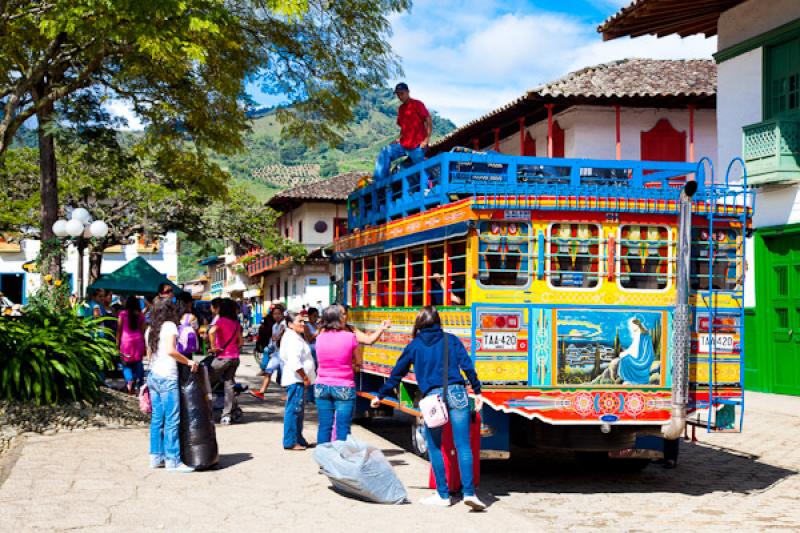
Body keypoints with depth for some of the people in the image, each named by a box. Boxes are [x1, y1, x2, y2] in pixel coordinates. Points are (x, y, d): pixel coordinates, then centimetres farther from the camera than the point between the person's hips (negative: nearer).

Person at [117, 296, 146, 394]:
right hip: (138, 341, 2)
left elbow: (119, 330, 2)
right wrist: (145, 346, 11)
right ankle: (139, 385, 7)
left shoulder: (123, 314, 0)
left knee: (126, 364, 7)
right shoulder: (140, 315, 4)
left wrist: (117, 343, 8)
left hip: (126, 341, -2)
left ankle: (129, 381, -17)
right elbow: (143, 331, 5)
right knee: (138, 364, 9)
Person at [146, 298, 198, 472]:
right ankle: (173, 460, -5)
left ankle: (156, 457, 15)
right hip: (167, 377, -8)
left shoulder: (150, 329, 15)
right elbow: (171, 350, -20)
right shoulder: (169, 326, -8)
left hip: (153, 376, 8)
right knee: (172, 420, -5)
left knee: (157, 418, 12)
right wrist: (189, 361, -13)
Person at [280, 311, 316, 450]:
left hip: (298, 380, 11)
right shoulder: (292, 339, -16)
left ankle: (298, 439, 24)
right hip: (295, 379, -11)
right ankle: (290, 442, -5)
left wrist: (305, 377, 20)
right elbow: (294, 362, -24)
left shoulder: (295, 337, 18)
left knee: (298, 410, 16)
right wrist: (305, 377, -16)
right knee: (294, 410, -8)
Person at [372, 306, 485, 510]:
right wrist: (477, 391, 8)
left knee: (435, 448, 9)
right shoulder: (451, 339, 12)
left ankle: (443, 495, 10)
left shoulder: (414, 345, 11)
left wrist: (380, 396, 27)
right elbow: (467, 365, 3)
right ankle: (469, 492, -11)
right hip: (456, 393, 1)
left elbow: (397, 373, 16)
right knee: (463, 445, -1)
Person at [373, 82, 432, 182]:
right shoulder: (401, 108, 16)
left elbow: (429, 120, -9)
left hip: (417, 146, -7)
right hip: (403, 144, 7)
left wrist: (427, 139, -16)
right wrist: (399, 139, 9)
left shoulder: (417, 104, -4)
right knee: (384, 153, -6)